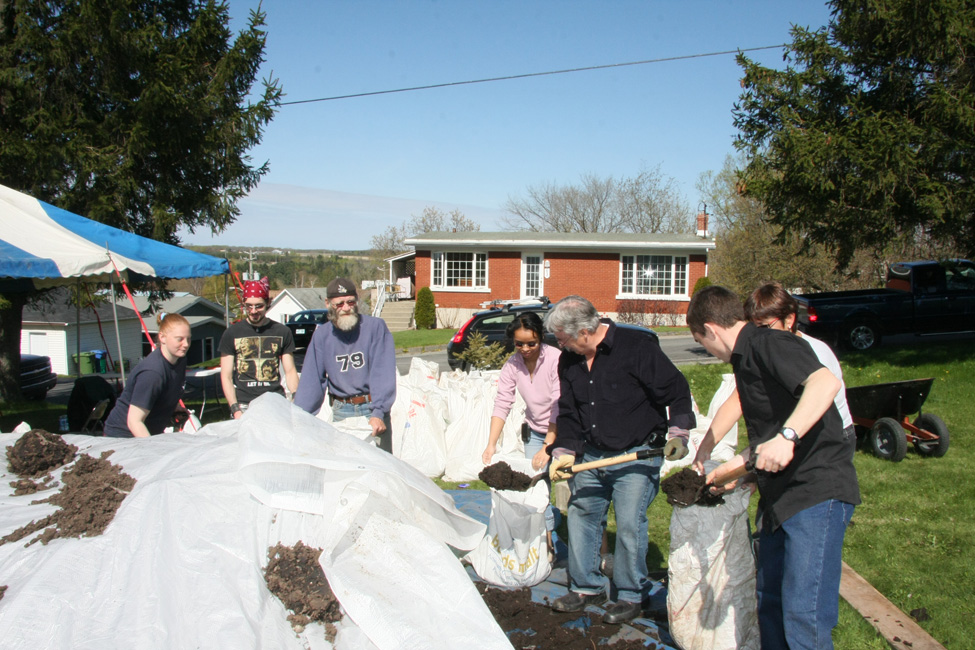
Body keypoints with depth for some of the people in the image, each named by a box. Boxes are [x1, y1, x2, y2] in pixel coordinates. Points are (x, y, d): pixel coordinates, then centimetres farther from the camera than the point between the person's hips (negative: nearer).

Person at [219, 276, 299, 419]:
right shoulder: (232, 333, 7)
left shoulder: (283, 332, 10)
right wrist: (235, 409, -7)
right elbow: (226, 376, 5)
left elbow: (290, 371, 11)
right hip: (244, 405, 0)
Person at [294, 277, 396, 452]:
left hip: (372, 409, -2)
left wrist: (378, 413, -24)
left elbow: (383, 373, -14)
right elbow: (311, 380, 4)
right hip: (341, 413, 3)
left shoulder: (375, 326, -7)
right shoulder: (321, 335, 4)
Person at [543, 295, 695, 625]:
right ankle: (587, 587, 27)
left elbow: (676, 390, -12)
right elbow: (568, 412, 9)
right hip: (592, 455, 7)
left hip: (637, 456, -6)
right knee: (581, 515, 9)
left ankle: (632, 595, 15)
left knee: (629, 523, -6)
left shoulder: (636, 347, -16)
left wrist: (677, 432, -18)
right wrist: (564, 452, -3)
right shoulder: (569, 361, 3)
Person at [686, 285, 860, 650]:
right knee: (770, 603, 17)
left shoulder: (768, 344, -13)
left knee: (803, 616, -10)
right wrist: (737, 465, 32)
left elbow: (826, 382, -32)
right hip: (781, 494, 11)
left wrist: (786, 436, -39)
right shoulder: (746, 358, 17)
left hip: (817, 490, -10)